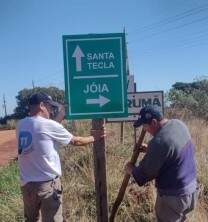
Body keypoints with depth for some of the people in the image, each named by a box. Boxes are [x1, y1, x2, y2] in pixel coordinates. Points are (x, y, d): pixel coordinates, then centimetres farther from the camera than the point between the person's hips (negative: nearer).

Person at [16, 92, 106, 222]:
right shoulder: (49, 125, -13)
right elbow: (75, 141, -2)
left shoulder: (21, 125, 5)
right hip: (48, 183, -6)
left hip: (26, 184, 6)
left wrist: (61, 115, 23)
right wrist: (94, 138, 14)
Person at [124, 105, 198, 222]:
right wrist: (150, 149, 8)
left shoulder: (159, 141, -31)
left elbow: (146, 172, -19)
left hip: (174, 195, -8)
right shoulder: (178, 123, -4)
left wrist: (132, 170, -1)